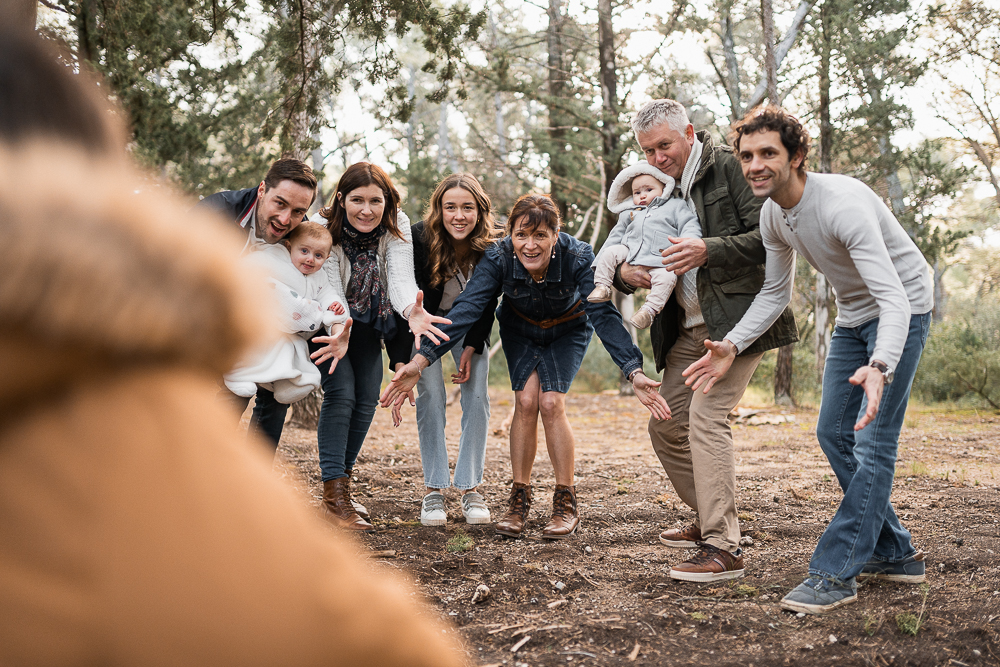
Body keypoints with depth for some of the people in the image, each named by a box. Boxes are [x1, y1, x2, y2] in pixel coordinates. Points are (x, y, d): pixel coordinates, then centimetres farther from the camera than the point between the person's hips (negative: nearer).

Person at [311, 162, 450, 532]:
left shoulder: (396, 226, -19)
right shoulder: (323, 228, -26)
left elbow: (400, 275, -33)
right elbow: (330, 290, -32)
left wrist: (411, 310, -56)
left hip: (368, 324, 4)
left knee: (367, 399, -2)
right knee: (341, 393, -19)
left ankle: (342, 481, 14)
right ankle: (333, 494, -16)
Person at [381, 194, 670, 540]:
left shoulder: (578, 258, -34)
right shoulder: (498, 258, -31)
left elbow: (604, 315, -40)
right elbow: (465, 310, -38)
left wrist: (634, 372, -54)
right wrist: (420, 360, -51)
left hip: (567, 331, -1)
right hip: (520, 330, 2)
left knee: (551, 403, -17)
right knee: (526, 401, -15)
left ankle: (566, 504, -3)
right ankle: (519, 499, 0)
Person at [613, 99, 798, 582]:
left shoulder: (728, 167, -8)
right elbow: (620, 255, 13)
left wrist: (709, 251, -26)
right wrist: (624, 273, -10)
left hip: (737, 318, -8)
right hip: (687, 330, 8)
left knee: (706, 416, -19)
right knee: (666, 425, 9)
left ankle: (724, 548, -15)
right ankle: (710, 520, 27)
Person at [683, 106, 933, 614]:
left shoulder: (843, 204, -32)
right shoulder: (772, 214, -6)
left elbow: (893, 297, -39)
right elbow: (775, 293, 6)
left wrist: (880, 367, -56)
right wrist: (732, 346, -8)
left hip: (901, 309, -8)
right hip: (852, 316, 9)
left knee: (873, 441, -15)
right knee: (834, 434, 8)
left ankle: (836, 573, -14)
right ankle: (894, 553, 19)